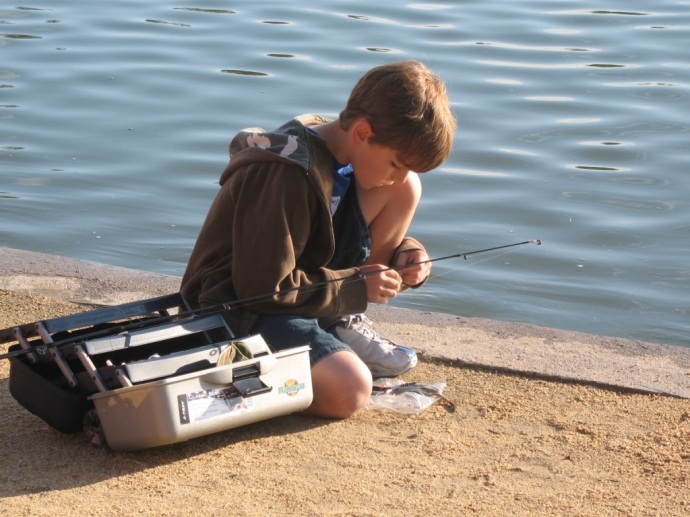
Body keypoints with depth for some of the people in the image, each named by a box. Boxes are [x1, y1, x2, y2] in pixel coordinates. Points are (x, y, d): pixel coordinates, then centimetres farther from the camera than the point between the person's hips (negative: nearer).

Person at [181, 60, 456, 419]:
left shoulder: (338, 149, 1)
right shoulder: (284, 176, -27)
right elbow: (266, 289, -25)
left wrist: (406, 255, -6)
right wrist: (356, 289, -19)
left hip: (302, 286, 9)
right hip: (240, 308, -9)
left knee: (407, 190, -6)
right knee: (349, 390, -34)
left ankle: (342, 327, 1)